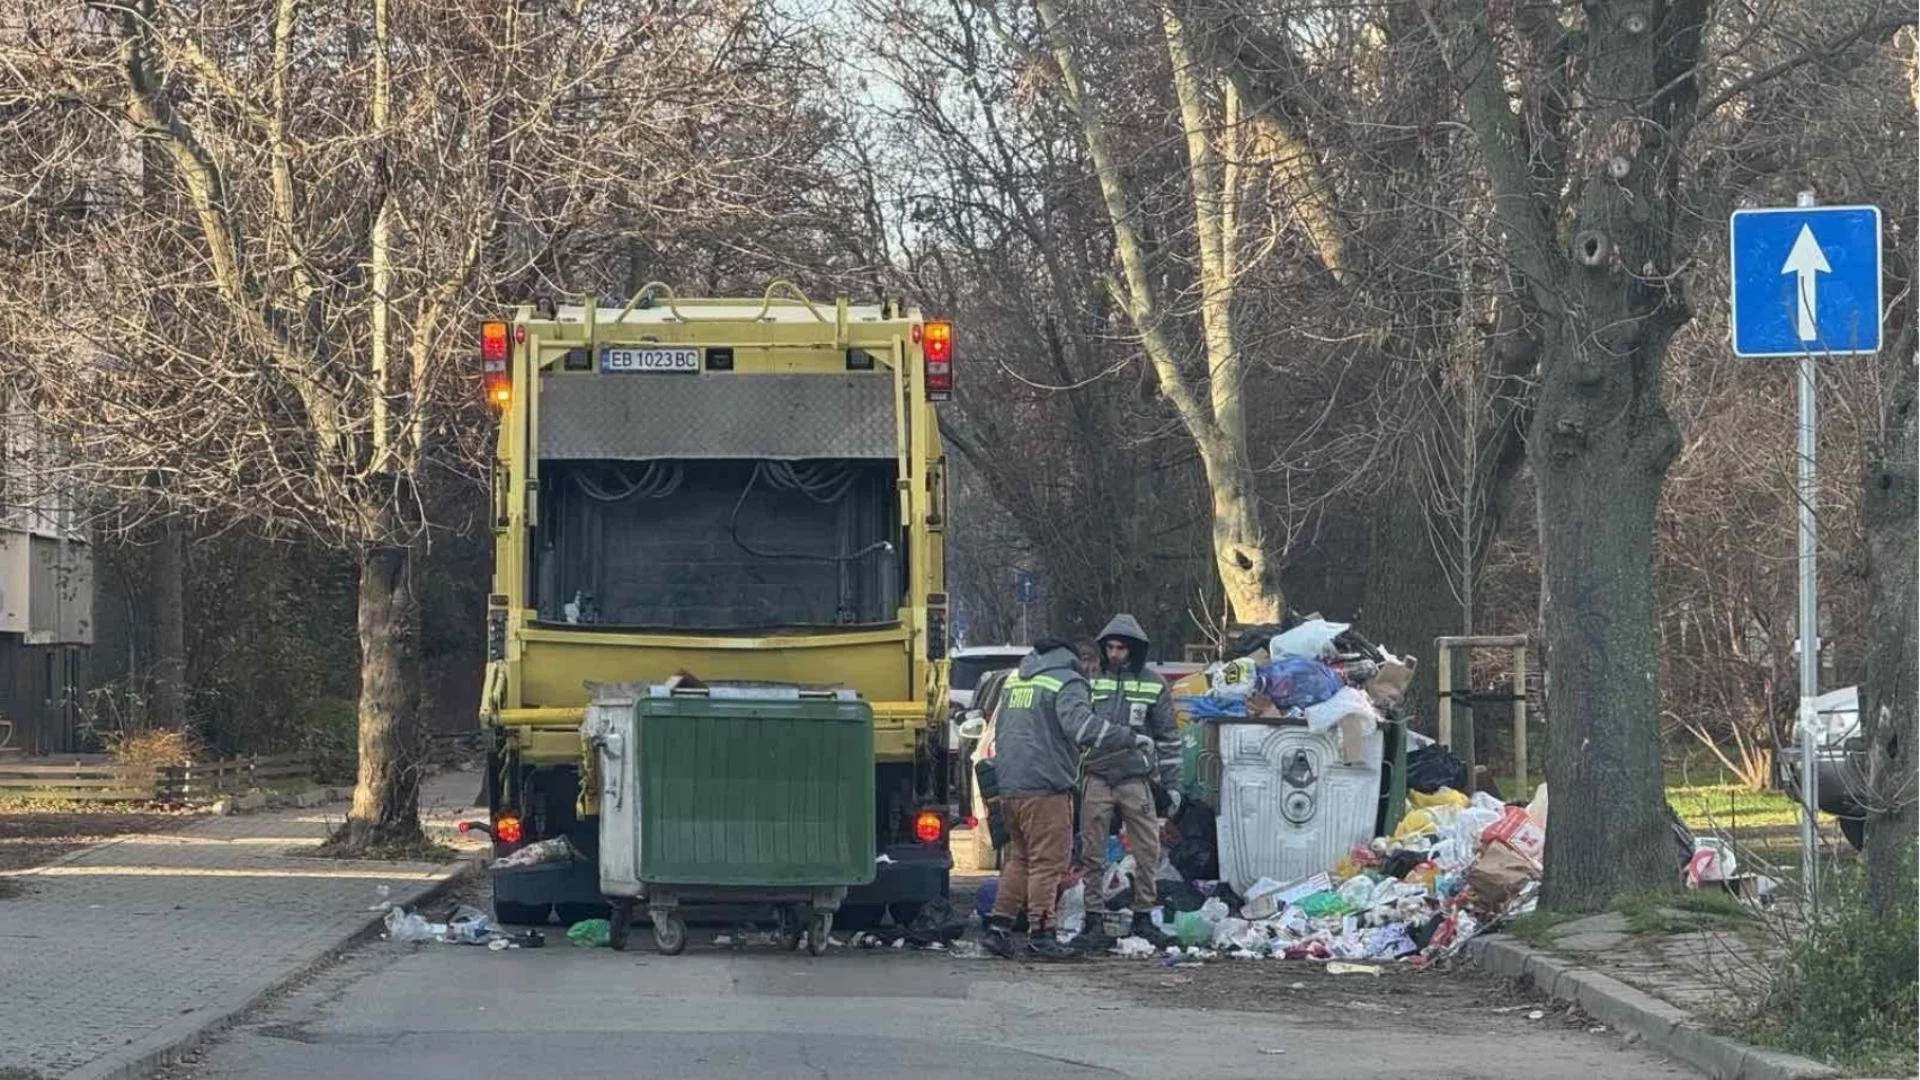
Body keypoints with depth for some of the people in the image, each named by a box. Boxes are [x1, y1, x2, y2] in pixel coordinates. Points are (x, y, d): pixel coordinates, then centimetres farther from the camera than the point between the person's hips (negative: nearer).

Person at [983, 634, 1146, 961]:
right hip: (1044, 787, -8)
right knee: (1048, 861, -2)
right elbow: (1079, 724, -23)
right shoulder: (1066, 683, -7)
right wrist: (1128, 737, -20)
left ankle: (999, 927, 14)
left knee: (1019, 858, 17)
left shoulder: (1014, 681, 19)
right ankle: (1040, 933, -3)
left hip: (1009, 786, 8)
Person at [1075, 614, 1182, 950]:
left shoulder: (1154, 685, 4)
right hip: (1096, 779, 1)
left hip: (1137, 779, -1)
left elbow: (1168, 736, 7)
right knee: (1092, 853, 1)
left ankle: (1143, 915, 12)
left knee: (1147, 852, 1)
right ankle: (1094, 919, 5)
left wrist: (1170, 783, 3)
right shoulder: (1092, 682, 8)